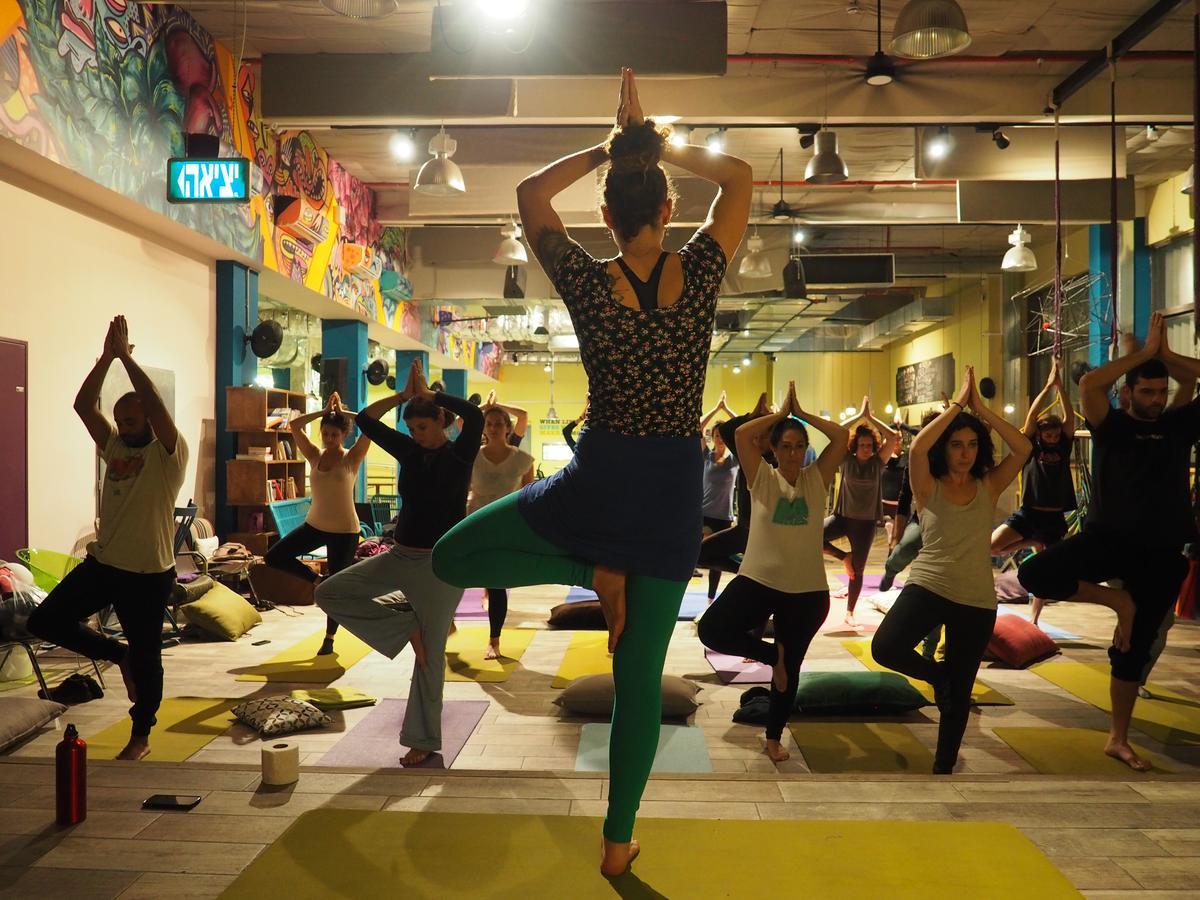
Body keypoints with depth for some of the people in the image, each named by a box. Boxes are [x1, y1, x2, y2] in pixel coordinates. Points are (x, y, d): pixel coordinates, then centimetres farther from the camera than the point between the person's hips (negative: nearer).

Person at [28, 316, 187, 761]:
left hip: (149, 573, -6)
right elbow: (83, 406, -4)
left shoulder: (169, 454, -11)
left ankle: (141, 737, 23)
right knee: (44, 621, 4)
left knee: (146, 655, 4)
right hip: (102, 563, 6)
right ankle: (118, 654, 22)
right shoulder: (113, 446, 7)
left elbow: (155, 404, -26)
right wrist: (106, 357, -13)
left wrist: (126, 356, -21)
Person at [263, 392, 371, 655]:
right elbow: (295, 425, -9)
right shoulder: (314, 455, 0)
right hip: (315, 525, 4)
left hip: (345, 531, -4)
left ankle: (329, 638, 21)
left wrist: (342, 412, -11)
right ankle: (315, 580, 17)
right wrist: (325, 411, -8)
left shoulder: (352, 457, -10)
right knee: (273, 557, -2)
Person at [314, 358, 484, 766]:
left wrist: (429, 394, -15)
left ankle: (424, 739, 17)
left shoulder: (459, 454, -8)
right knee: (329, 593, -1)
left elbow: (474, 415, -27)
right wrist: (404, 394, -2)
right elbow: (365, 421, 6)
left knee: (430, 653, 2)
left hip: (441, 564, -6)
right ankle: (404, 624, 3)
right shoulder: (409, 451, 6)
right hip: (400, 556, 6)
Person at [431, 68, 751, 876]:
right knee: (641, 675, 13)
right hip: (673, 489, 3)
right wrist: (658, 143, 13)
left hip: (599, 478, -2)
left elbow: (530, 194, 11)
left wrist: (609, 147, 13)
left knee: (451, 558, 17)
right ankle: (619, 843, 25)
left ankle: (593, 572, 4)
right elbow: (740, 177, 13)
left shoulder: (587, 283, -8)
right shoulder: (699, 273, -6)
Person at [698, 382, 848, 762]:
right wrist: (781, 413, -5)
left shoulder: (817, 479, 3)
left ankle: (774, 736, 31)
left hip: (808, 591, 1)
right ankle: (771, 654, 7)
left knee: (791, 666, 11)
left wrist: (803, 414, -3)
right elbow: (742, 434, -14)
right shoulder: (761, 478, -2)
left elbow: (841, 437, -7)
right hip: (759, 580, -1)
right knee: (711, 630, -19)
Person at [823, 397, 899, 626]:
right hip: (842, 516, 0)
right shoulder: (846, 460, -4)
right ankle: (845, 557, 0)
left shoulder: (878, 462, -3)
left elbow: (893, 437, -14)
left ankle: (849, 613, 24)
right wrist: (860, 415, -14)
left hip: (866, 522, 0)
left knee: (858, 570, 7)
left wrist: (870, 417, -12)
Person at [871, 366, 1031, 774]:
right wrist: (957, 404, -15)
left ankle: (944, 766, 29)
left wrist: (979, 407, -11)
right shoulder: (928, 487, -3)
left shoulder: (989, 487, 2)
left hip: (977, 600, 2)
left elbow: (1023, 447, -10)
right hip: (928, 586, -1)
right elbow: (917, 447, -22)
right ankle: (937, 674, 7)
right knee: (885, 648, -25)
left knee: (959, 694, 9)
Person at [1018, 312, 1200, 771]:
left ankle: (1118, 739, 23)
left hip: (1162, 553, 2)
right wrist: (1144, 352, -10)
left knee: (1135, 647, 9)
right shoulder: (1112, 426, -1)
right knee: (1034, 573, -28)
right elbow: (1088, 384, -18)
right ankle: (1117, 601, -6)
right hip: (1107, 539, -2)